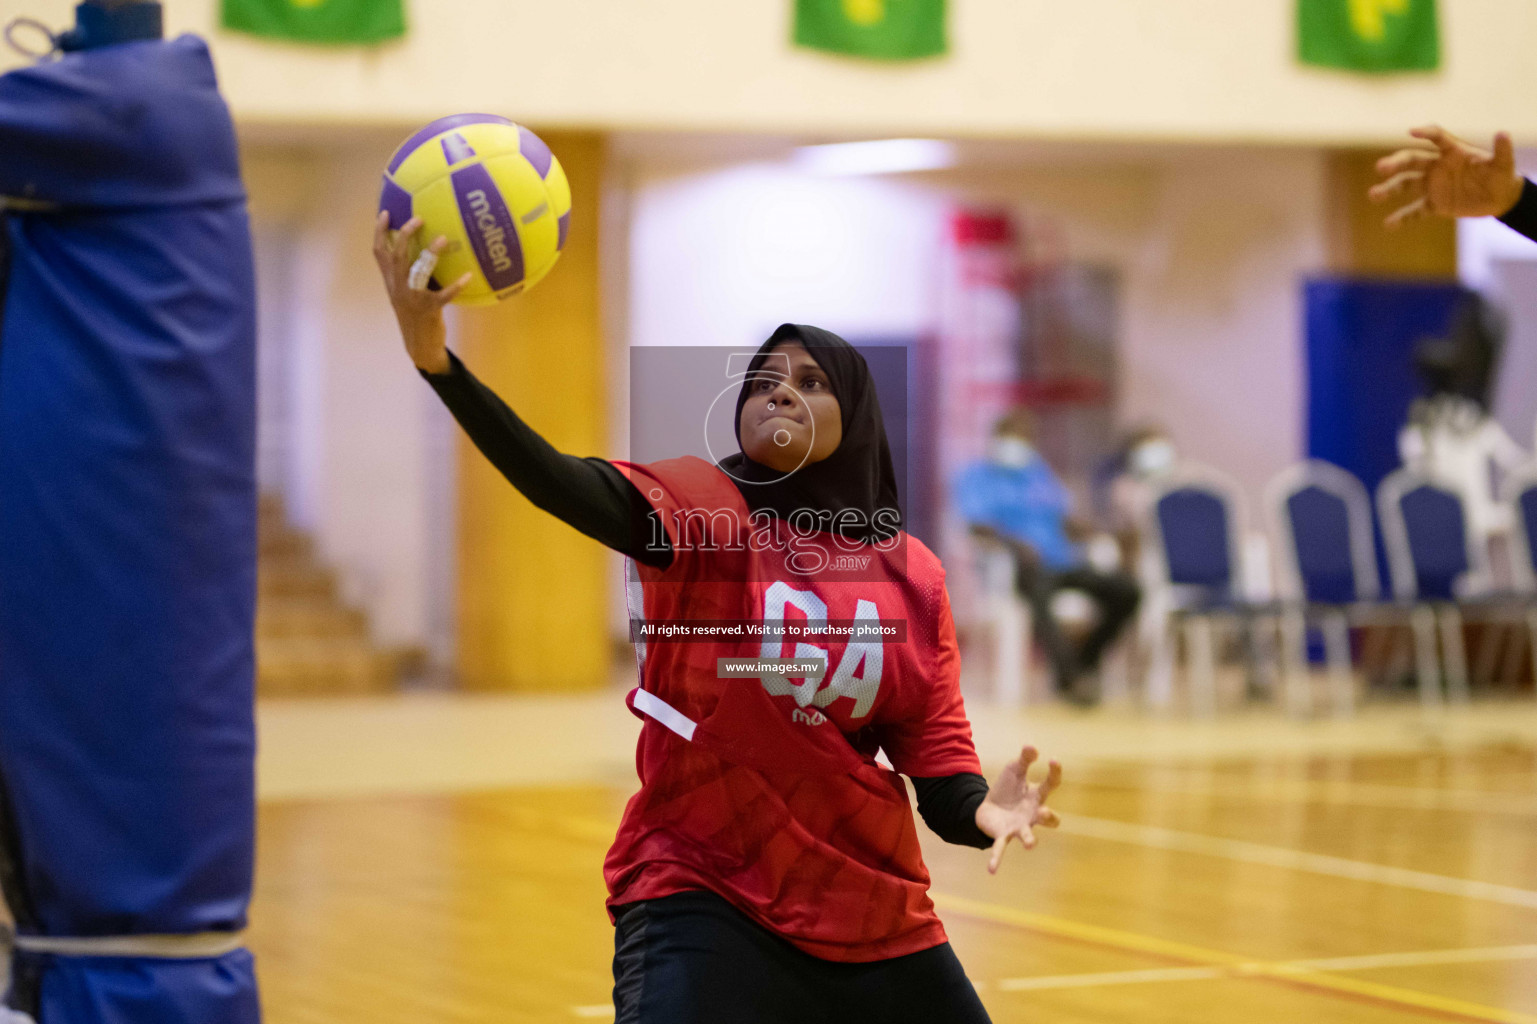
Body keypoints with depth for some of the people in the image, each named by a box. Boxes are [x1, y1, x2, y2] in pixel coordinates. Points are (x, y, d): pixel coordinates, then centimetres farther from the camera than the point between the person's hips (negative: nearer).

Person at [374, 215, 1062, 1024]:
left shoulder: (913, 574, 5)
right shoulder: (698, 505, -5)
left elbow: (938, 761, 4)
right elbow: (565, 487, -25)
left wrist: (984, 811, -20)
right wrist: (435, 357, -41)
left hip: (875, 913, 4)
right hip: (701, 892, -4)